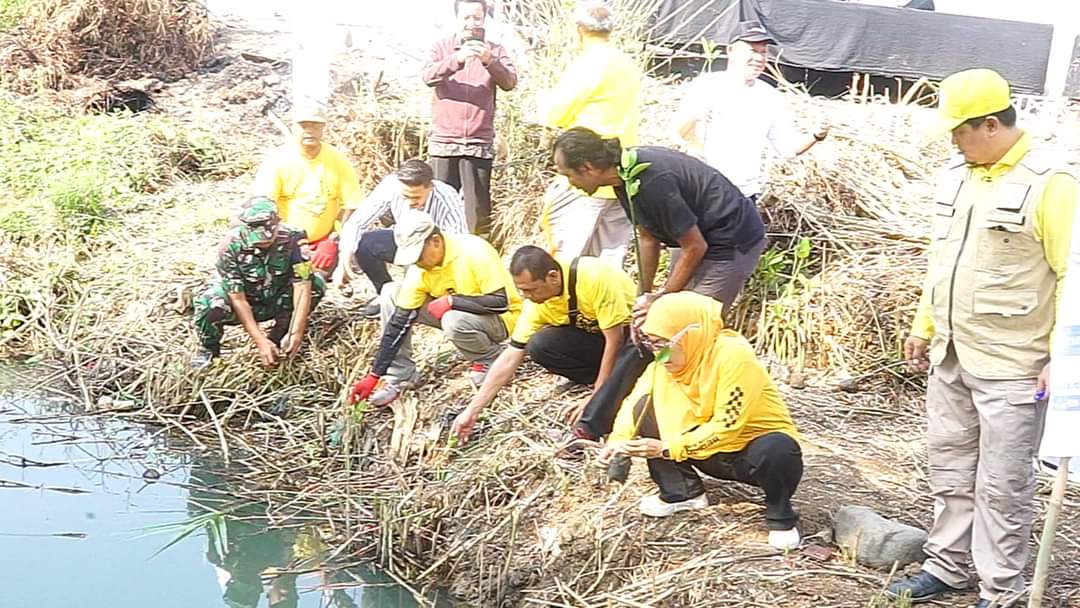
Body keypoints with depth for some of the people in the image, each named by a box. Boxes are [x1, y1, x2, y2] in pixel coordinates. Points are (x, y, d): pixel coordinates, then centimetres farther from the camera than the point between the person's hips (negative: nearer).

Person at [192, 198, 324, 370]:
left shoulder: (291, 238, -25)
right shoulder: (231, 246, -29)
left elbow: (302, 286, -27)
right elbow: (238, 299, -27)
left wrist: (296, 333, -34)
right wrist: (260, 341, -31)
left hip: (276, 301, 3)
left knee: (316, 285, -22)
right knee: (208, 303, -35)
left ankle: (278, 337, -3)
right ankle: (208, 348, -1)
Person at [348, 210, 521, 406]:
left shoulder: (474, 252, -29)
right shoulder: (420, 268, -14)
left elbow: (501, 302, -30)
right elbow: (399, 322, -12)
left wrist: (451, 300, -32)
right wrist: (374, 375, -14)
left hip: (499, 317, -6)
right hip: (454, 312, 6)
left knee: (454, 320, -39)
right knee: (391, 294, -7)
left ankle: (491, 358, -6)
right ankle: (400, 376, -5)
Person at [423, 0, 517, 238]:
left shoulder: (495, 51, 9)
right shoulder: (442, 47, 8)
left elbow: (509, 82, -7)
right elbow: (429, 76, -10)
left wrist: (489, 61, -26)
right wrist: (457, 59, -27)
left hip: (480, 144, 0)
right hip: (444, 142, 0)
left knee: (478, 209, -1)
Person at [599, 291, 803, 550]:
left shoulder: (733, 356, -28)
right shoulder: (667, 360, -8)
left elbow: (727, 426, -29)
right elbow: (634, 401, -7)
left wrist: (667, 449, -30)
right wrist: (619, 441, -25)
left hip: (751, 448, -5)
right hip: (710, 451, 5)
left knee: (775, 451, -41)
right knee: (646, 407, -13)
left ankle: (780, 517, -9)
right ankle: (682, 491, 2)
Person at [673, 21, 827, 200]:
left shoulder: (771, 97, 5)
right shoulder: (706, 85, -4)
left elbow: (787, 147, 4)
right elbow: (682, 133, -9)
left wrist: (815, 136, -15)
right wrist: (693, 116, -32)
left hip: (746, 195, 3)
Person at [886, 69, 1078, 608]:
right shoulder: (955, 176, 8)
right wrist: (923, 327, 19)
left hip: (1011, 368, -7)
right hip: (949, 358, 7)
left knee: (1001, 484, 2)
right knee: (950, 468, 17)